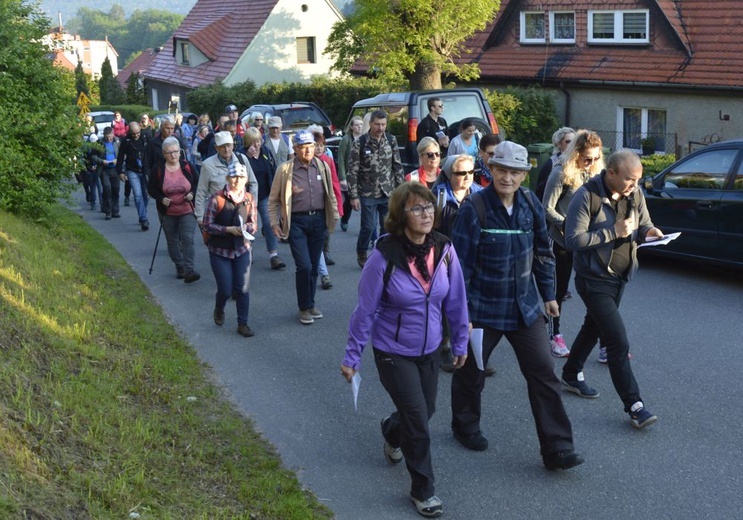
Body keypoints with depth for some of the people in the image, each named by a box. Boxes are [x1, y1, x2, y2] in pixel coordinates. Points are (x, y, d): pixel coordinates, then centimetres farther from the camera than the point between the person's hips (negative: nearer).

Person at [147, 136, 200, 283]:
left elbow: (197, 182, 7)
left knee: (188, 239, -14)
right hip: (168, 212, 2)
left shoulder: (187, 166, -6)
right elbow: (151, 188, 2)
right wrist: (161, 198, -15)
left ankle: (189, 270, -18)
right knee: (172, 241, 11)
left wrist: (192, 193, -12)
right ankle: (179, 267, 26)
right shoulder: (159, 170, -6)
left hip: (187, 211, -2)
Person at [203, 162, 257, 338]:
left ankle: (242, 324, 13)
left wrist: (246, 228, -16)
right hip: (220, 251, -3)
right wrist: (228, 229, -22)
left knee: (243, 289, 0)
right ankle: (219, 310, 34)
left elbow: (253, 224, 6)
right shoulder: (217, 198, -14)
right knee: (226, 290, 0)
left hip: (242, 250, 3)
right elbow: (207, 225, -11)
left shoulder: (249, 198, -2)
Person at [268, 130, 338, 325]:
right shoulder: (285, 169, -5)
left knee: (314, 266, 10)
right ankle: (304, 308, 8)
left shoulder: (323, 166, 6)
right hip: (297, 222, -4)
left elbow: (330, 194, 15)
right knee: (304, 266, -9)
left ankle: (310, 304, 26)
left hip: (318, 220, 4)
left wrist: (334, 216, 11)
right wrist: (275, 223, -4)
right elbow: (273, 200, 2)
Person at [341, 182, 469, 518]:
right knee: (417, 418, -3)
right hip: (393, 352, -5)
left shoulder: (444, 250, -11)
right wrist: (352, 357, -9)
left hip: (429, 350, 5)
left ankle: (392, 433, 54)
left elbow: (456, 300, 0)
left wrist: (460, 343, 8)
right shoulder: (384, 257, -22)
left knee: (425, 410, 19)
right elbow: (365, 310, -14)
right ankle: (422, 491, 18)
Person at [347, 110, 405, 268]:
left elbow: (397, 166, 8)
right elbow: (353, 171, -7)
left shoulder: (391, 140, 2)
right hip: (368, 194, -3)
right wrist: (354, 196, -10)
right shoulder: (360, 143, -8)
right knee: (368, 226, -1)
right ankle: (361, 254, 23)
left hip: (388, 193, 3)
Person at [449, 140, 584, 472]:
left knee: (543, 373, -1)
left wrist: (548, 294, 14)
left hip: (524, 307, 4)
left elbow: (542, 251, 12)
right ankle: (465, 426, 41)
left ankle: (557, 449, 4)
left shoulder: (530, 204, -1)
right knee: (470, 372, 14)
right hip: (483, 308, -4)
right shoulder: (474, 208, -17)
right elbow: (461, 264, -15)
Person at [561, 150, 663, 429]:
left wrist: (649, 231, -12)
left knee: (594, 327, 23)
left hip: (620, 277, 8)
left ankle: (572, 375, 44)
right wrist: (614, 232, -28)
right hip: (594, 279, -7)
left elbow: (644, 224, 12)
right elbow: (573, 240, -23)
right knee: (618, 342, -12)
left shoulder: (635, 195, -1)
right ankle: (634, 406, -9)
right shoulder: (587, 196, -20)